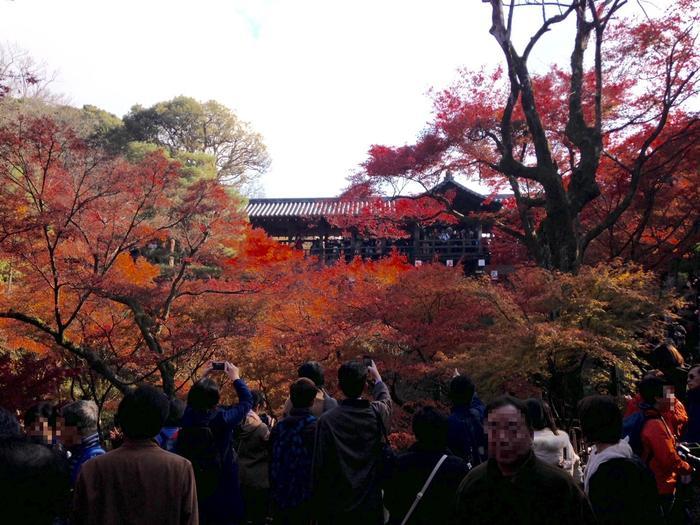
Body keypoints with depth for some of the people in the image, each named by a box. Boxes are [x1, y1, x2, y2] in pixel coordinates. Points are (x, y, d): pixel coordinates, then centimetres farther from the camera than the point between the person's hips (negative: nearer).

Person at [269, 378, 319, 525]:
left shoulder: (278, 426, 0)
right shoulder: (315, 426, -15)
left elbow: (272, 463, 7)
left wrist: (274, 490, 17)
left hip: (278, 498, 5)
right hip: (303, 500, -5)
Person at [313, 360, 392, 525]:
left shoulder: (327, 420, -13)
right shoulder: (377, 414, -7)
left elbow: (319, 467, -9)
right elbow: (385, 399, 19)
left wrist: (319, 509, 1)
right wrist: (377, 377, 39)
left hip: (336, 507, -1)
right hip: (370, 505, 1)